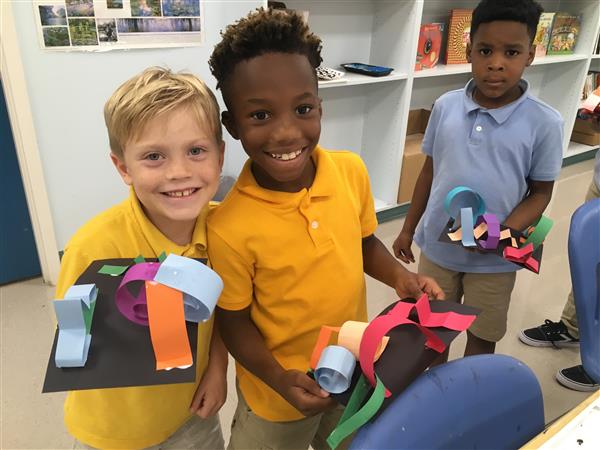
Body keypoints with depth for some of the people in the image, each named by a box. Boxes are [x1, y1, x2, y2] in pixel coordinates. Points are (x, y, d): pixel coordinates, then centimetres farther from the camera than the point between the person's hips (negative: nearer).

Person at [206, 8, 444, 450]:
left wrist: (400, 277, -14)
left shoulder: (352, 171, -16)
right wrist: (279, 379, -25)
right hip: (278, 394, -4)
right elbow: (233, 321, -13)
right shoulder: (229, 228, -28)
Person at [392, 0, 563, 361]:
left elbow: (540, 193, -6)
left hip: (493, 260, -2)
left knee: (482, 337, 17)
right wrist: (408, 228, 8)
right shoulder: (446, 106, -7)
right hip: (437, 246, 3)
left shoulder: (544, 123, -14)